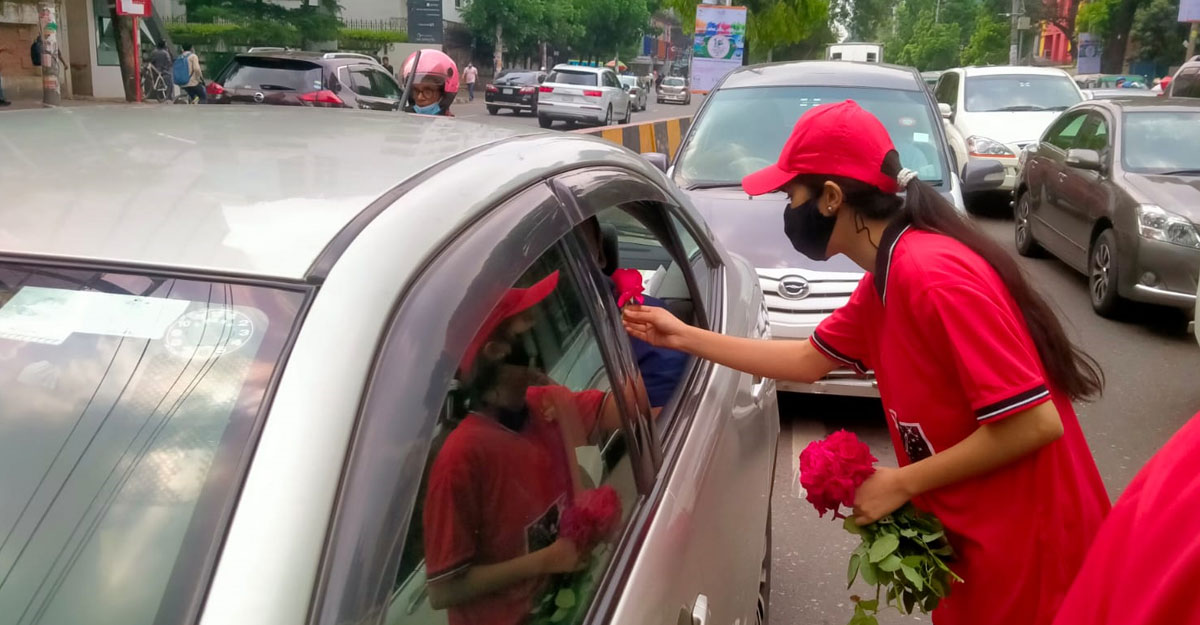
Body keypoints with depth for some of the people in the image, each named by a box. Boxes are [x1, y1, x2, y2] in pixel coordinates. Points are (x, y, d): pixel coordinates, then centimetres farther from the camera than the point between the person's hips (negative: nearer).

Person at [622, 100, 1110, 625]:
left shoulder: (932, 275, -26)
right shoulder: (885, 278, 4)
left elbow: (1035, 423, -27)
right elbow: (810, 360, 15)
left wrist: (899, 483, -18)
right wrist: (683, 336, 12)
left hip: (1027, 542, -9)